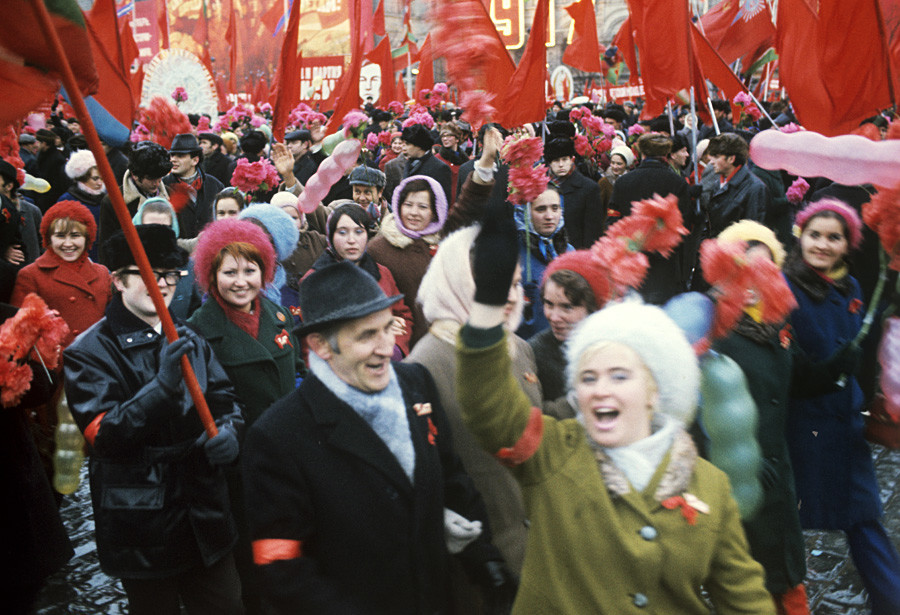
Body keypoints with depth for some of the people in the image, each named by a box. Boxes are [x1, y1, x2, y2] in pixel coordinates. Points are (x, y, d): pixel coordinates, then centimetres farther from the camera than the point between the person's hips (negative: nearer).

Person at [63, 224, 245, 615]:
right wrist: (163, 385, -33)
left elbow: (225, 400, 12)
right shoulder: (89, 352, -10)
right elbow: (102, 435, -20)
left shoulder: (189, 340, 9)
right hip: (143, 529, -5)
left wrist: (228, 432, -12)